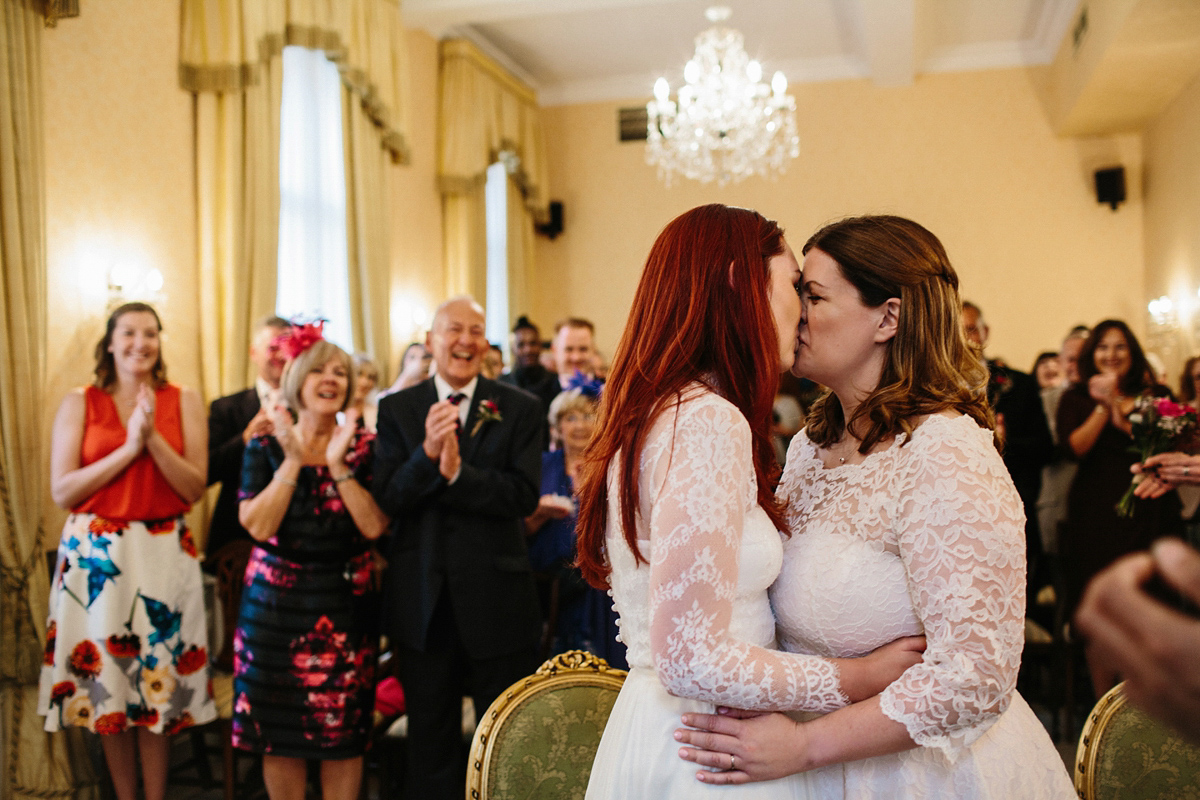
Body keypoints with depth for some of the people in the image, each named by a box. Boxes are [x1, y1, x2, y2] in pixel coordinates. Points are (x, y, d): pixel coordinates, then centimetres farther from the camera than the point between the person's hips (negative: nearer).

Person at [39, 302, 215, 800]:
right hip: (94, 553, 0)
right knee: (106, 683, 6)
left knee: (160, 680, 5)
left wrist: (153, 438, -15)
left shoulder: (184, 403, 3)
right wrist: (128, 448, -13)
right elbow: (62, 491, -5)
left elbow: (195, 488, -3)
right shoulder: (79, 404, 3)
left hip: (163, 554, 0)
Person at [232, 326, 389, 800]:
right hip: (277, 601, 0)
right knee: (279, 731, 8)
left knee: (343, 732, 5)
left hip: (344, 601, 0)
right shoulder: (265, 447, 2)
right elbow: (258, 526, -10)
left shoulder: (365, 447, 1)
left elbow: (373, 527, -10)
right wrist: (294, 461, -14)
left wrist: (337, 464, -16)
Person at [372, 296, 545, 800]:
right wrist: (427, 455, -24)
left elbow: (525, 496, -13)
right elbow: (387, 501, -7)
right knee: (430, 738, 18)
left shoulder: (520, 409, -2)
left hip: (497, 601, -1)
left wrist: (457, 472, -24)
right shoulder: (396, 409, 2)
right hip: (422, 601, 2)